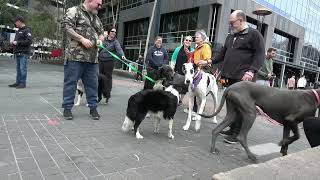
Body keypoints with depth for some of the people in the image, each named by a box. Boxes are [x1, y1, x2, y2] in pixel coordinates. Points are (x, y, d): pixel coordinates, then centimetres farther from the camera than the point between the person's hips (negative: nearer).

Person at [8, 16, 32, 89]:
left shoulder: (27, 30, -6)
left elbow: (29, 41, -18)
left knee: (23, 68, -7)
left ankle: (23, 83, -2)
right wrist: (13, 42, 8)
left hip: (24, 53, -8)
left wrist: (17, 42, -15)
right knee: (18, 68, 9)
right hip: (17, 53, 8)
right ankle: (18, 82, 14)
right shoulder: (18, 31, 20)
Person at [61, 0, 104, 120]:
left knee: (92, 83, 7)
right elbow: (66, 26, -10)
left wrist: (100, 40, 8)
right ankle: (67, 108, 11)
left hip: (92, 58, 6)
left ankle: (93, 107, 16)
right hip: (75, 55, -6)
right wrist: (82, 39, -16)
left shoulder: (96, 18, 22)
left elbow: (101, 32, 30)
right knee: (70, 82, 0)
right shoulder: (74, 11, 1)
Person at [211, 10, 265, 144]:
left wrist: (252, 70, -19)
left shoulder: (254, 34, 1)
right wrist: (210, 62, 19)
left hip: (242, 78, -7)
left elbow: (260, 55, -6)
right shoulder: (230, 36, 23)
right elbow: (223, 54, 29)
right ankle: (232, 129, 19)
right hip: (230, 77, 7)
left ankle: (237, 134, 0)